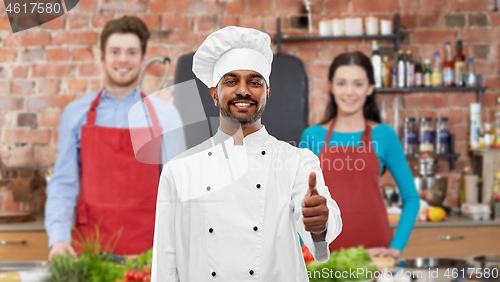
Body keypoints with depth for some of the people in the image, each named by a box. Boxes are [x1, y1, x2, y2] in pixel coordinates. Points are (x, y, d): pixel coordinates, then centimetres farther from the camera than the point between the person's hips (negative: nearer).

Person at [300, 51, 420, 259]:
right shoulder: (312, 136, 4)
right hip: (325, 251, 1)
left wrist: (396, 248, -4)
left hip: (373, 249, 0)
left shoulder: (384, 135, 1)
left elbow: (411, 198, 5)